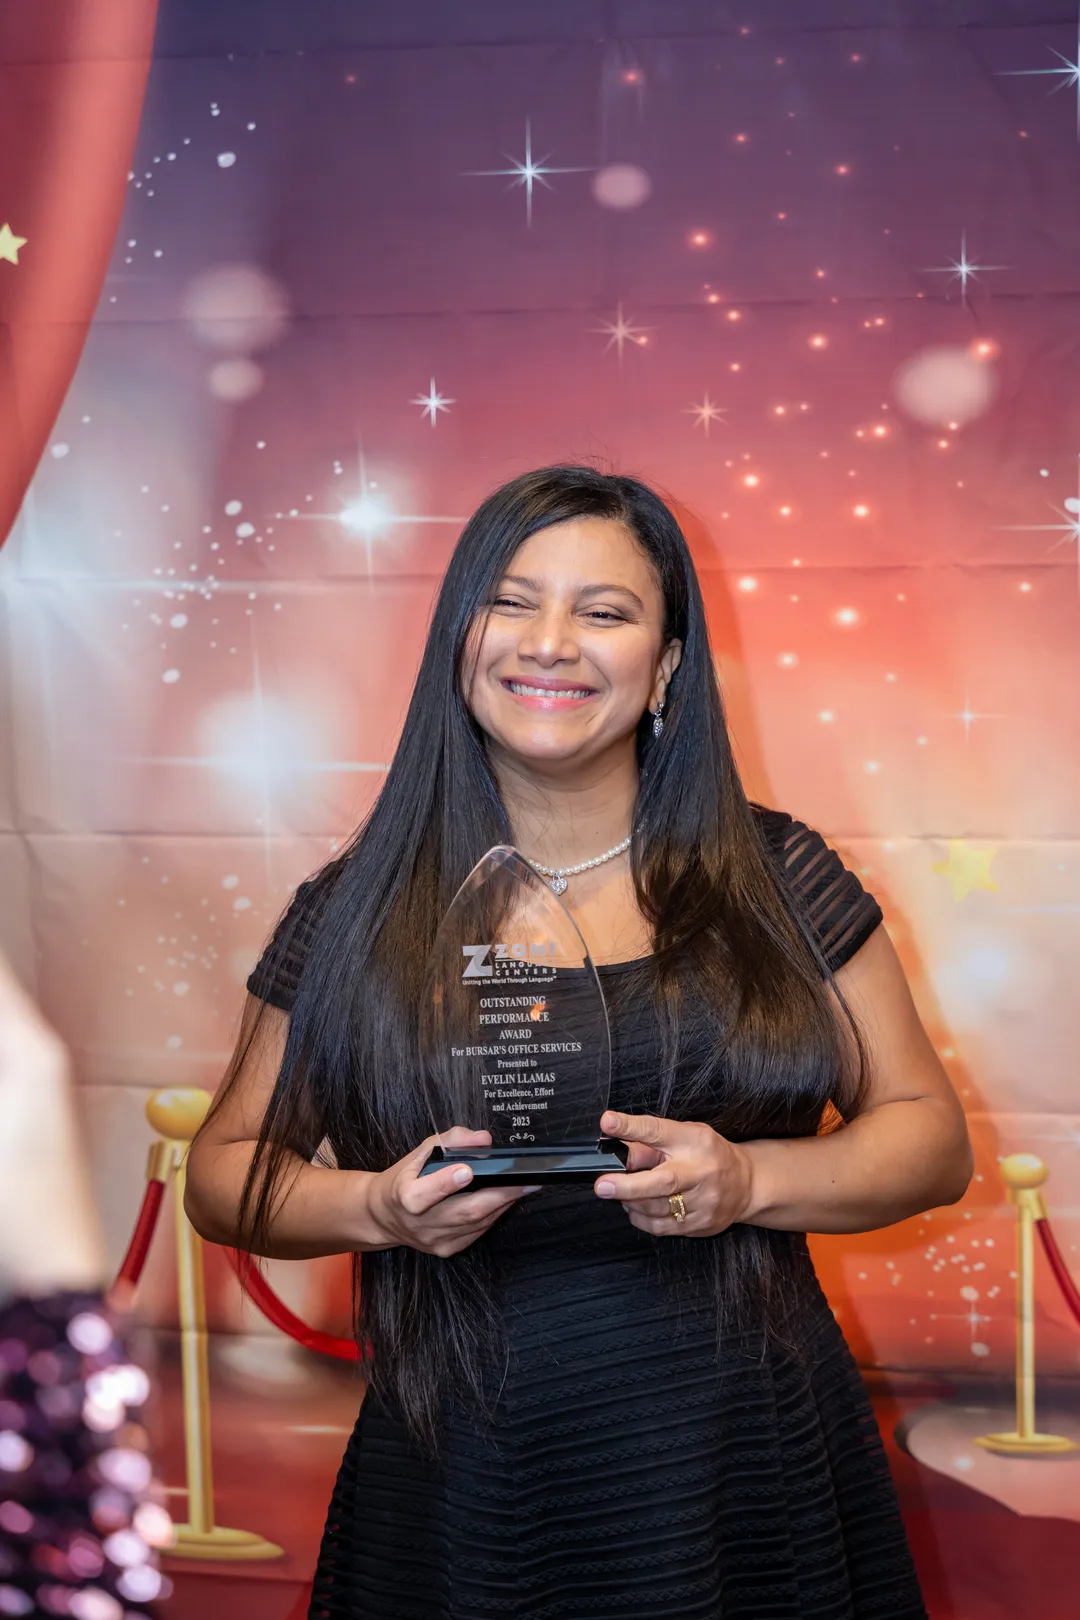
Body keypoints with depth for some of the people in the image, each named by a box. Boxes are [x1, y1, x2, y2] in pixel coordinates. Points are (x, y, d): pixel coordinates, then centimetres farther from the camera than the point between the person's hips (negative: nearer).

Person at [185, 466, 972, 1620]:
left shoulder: (776, 880, 1)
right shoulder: (357, 915, 1)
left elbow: (930, 1136, 3)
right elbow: (224, 1174, 7)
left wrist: (749, 1181, -14)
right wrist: (377, 1209, -13)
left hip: (751, 1474, 0)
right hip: (463, 1495, 0)